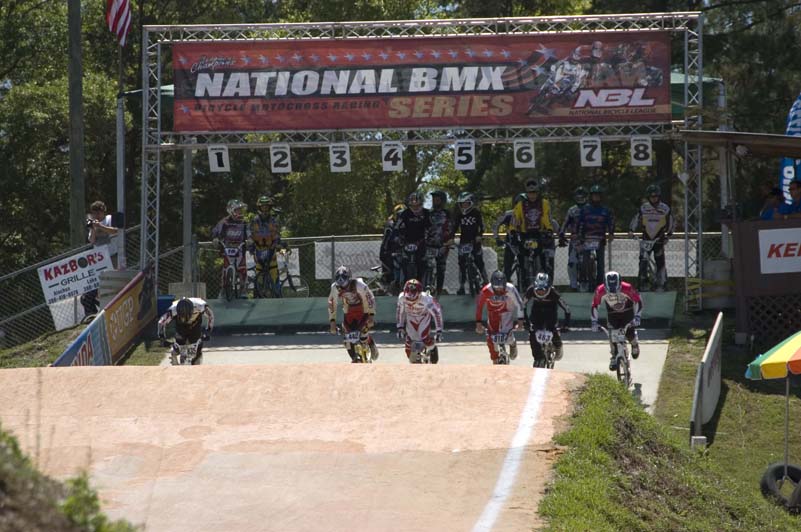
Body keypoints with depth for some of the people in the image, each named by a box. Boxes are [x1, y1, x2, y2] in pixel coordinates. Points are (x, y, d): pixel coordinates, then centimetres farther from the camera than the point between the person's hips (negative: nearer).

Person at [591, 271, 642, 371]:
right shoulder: (600, 291, -29)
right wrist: (594, 322, -19)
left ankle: (635, 345, 25)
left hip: (627, 312, -1)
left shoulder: (627, 288, -33)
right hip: (612, 313, 1)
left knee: (629, 334, -10)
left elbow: (638, 301, -18)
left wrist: (637, 317, -25)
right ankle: (614, 357, 4)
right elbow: (594, 306, -14)